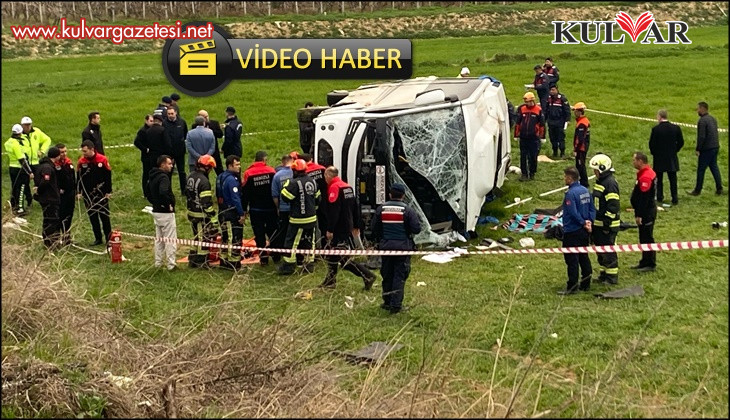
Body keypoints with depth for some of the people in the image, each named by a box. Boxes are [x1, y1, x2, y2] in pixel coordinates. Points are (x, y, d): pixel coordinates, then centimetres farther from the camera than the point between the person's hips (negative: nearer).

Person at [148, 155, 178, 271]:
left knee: (159, 238, 18)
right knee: (170, 239, -3)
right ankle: (171, 264, -1)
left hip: (156, 211, 9)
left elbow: (149, 194, 20)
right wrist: (169, 204, -21)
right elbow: (163, 192, -35)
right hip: (166, 213, -9)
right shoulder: (163, 177, -18)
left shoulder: (152, 177, 12)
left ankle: (158, 262, 24)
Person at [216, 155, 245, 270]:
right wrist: (242, 214, -19)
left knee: (226, 238, 17)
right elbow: (235, 198, -22)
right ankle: (234, 262, 0)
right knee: (235, 239, -3)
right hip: (232, 212, -10)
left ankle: (224, 260, 23)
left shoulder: (220, 177, 11)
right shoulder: (231, 179, -19)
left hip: (222, 212, 10)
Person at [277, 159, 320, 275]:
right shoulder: (313, 182, 7)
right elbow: (317, 198, 16)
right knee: (309, 241, 15)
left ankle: (288, 265, 4)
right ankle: (309, 264, 20)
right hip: (312, 218, 7)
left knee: (292, 241, 1)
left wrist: (286, 185, -1)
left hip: (298, 219, -7)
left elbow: (285, 197, -17)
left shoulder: (294, 182, -18)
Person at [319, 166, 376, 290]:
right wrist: (356, 226, 23)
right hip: (347, 227, 10)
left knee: (344, 258, -8)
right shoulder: (348, 187, 15)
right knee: (331, 253, 17)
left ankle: (367, 276, -9)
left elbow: (333, 211, -21)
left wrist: (330, 229, -20)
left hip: (339, 229, -10)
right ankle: (330, 281, 24)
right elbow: (356, 207, 18)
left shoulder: (334, 187, -14)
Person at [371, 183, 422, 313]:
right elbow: (417, 229, -12)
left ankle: (387, 302, 21)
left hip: (385, 246, 3)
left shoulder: (381, 208, 0)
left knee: (387, 275, 14)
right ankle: (396, 305, 0)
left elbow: (375, 228, 6)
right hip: (403, 246, -3)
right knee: (399, 276, 2)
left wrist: (378, 241, 22)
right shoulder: (407, 210, -10)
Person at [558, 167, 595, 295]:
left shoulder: (570, 193, -19)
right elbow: (592, 208, 9)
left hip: (572, 232, -9)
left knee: (572, 259, -3)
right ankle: (586, 284, 23)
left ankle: (572, 287, 0)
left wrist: (584, 223, -12)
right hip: (583, 231, 9)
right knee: (584, 257, 16)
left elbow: (573, 213, -23)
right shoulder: (585, 190, 8)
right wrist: (589, 221, -2)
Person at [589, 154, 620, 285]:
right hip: (598, 223, 10)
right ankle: (604, 274, 27)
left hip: (608, 225, -10)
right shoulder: (600, 181, 14)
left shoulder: (610, 183, -18)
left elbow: (613, 205, -22)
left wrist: (607, 223, -22)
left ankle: (612, 277, 4)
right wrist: (593, 221, 23)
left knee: (608, 251, -3)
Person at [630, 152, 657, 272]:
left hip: (647, 212, -11)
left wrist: (639, 215, -21)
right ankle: (645, 262, 27)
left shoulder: (645, 176, -23)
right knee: (644, 237, 18)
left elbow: (643, 198, -24)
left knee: (646, 238, -2)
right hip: (648, 211, 11)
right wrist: (638, 213, 20)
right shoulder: (648, 172, 11)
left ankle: (650, 264, 6)